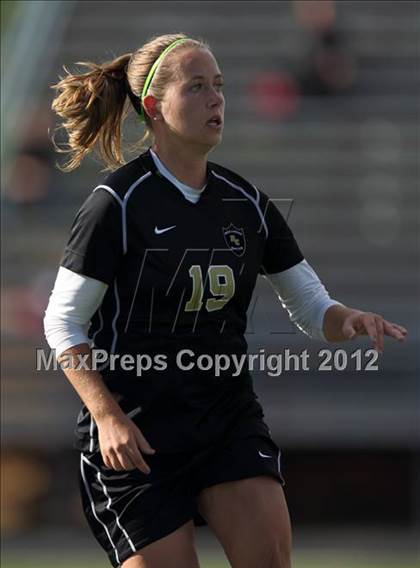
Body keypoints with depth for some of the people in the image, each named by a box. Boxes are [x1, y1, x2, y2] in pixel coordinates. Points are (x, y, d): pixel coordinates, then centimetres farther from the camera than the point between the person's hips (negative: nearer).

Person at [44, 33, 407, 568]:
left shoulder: (246, 203, 6)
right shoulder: (118, 203, -10)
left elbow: (312, 307, 11)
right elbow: (62, 323, -7)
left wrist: (350, 320, -13)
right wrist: (108, 416, -19)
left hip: (229, 420, 4)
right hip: (137, 433, -4)